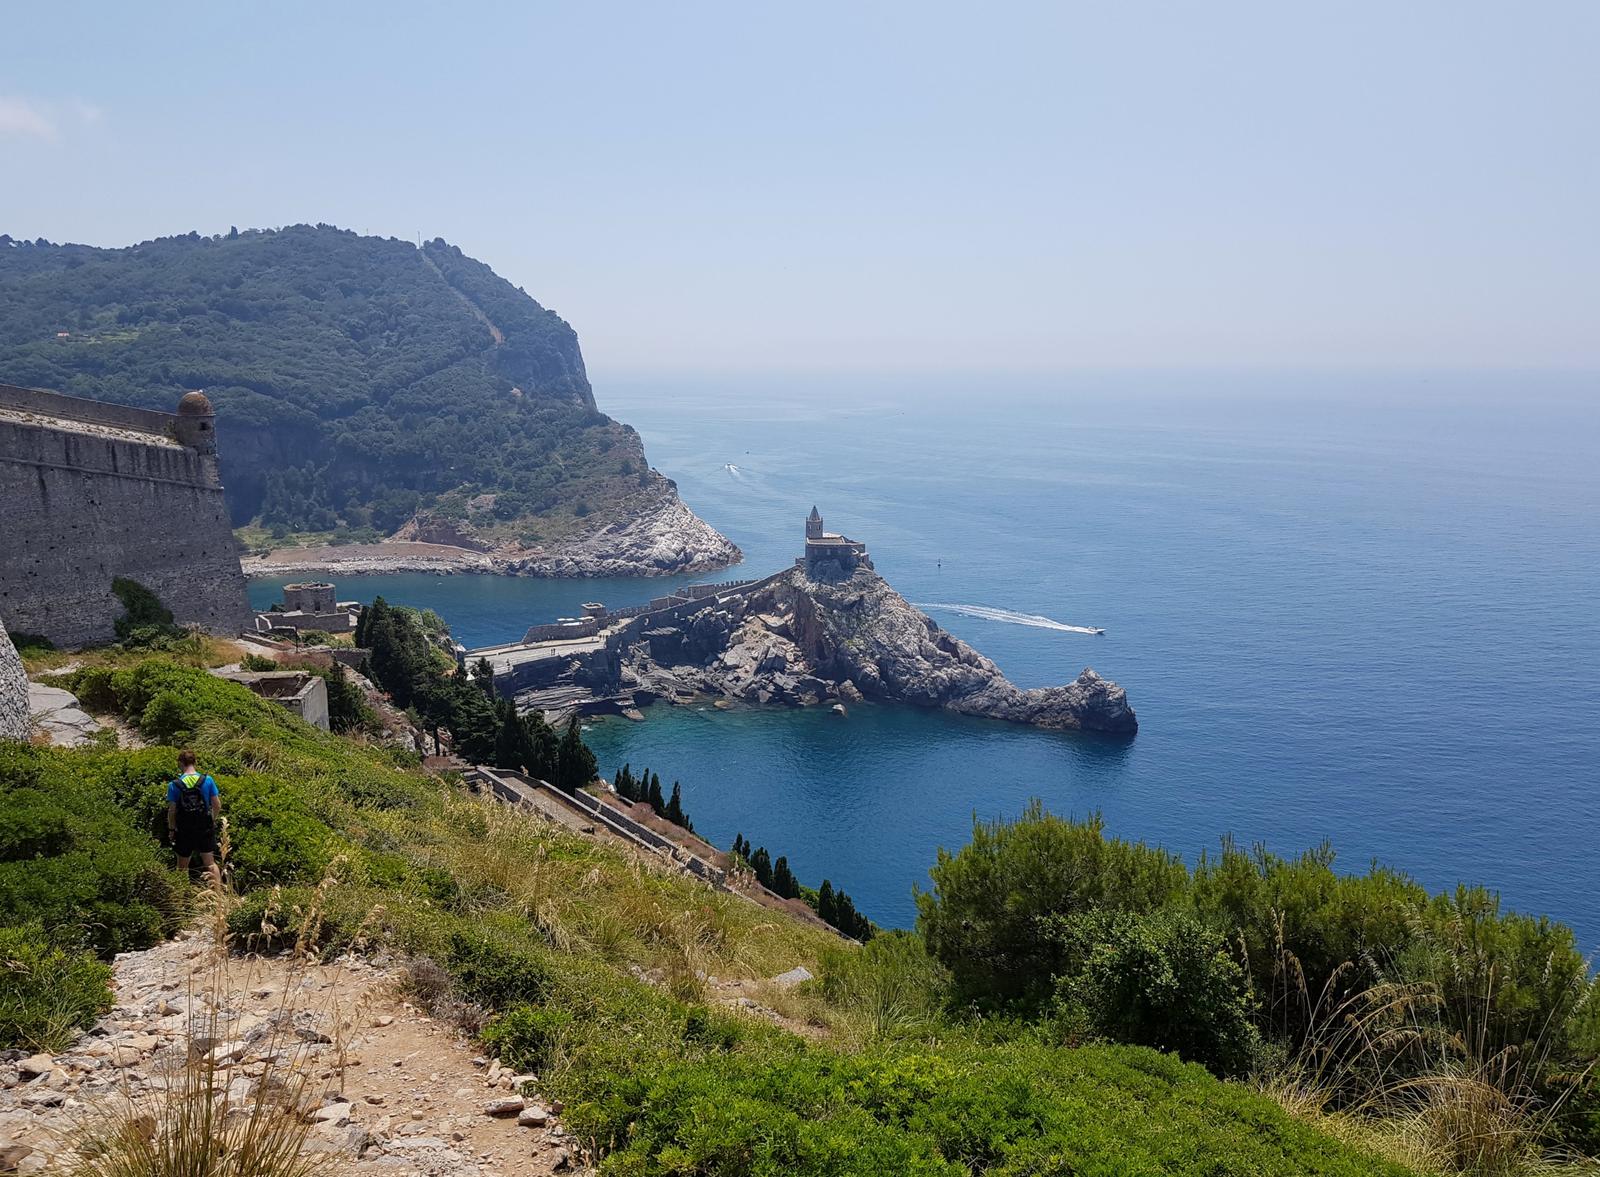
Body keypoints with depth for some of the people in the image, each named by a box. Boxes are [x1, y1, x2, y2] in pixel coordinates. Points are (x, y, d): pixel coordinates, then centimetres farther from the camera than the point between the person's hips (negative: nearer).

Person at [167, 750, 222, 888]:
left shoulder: (174, 785, -9)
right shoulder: (207, 780, -6)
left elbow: (172, 810, -7)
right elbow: (217, 806, -2)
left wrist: (171, 829, 7)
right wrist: (213, 820, 16)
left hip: (184, 831, -1)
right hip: (205, 829, 1)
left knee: (182, 866, 15)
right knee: (210, 863, 9)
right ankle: (219, 891, 2)